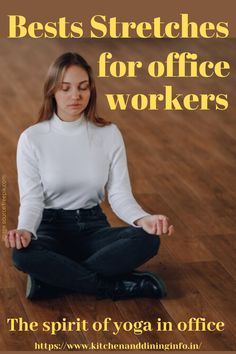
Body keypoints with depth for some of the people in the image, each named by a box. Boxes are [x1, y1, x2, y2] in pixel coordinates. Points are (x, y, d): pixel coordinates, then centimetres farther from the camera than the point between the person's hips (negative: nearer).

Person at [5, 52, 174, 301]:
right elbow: (31, 198, -11)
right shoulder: (32, 138, -7)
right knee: (22, 254, -37)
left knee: (147, 240, -27)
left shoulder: (109, 134, -2)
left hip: (93, 226, 2)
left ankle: (55, 277, -23)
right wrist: (25, 230, -34)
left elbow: (119, 193, -5)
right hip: (51, 227, -2)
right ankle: (117, 286, -23)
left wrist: (143, 219, -27)